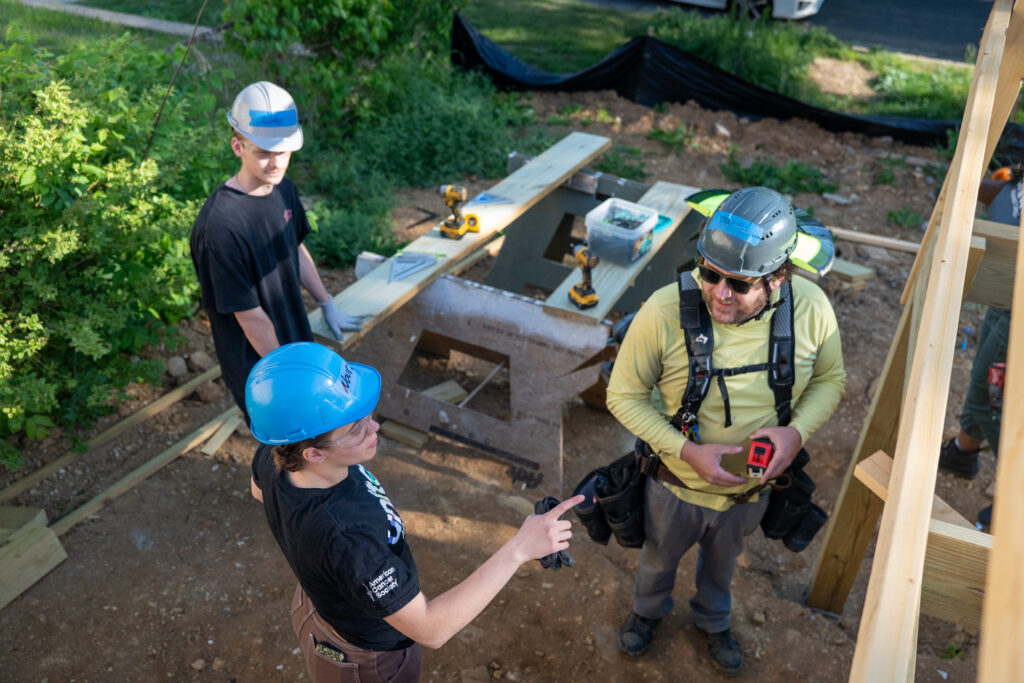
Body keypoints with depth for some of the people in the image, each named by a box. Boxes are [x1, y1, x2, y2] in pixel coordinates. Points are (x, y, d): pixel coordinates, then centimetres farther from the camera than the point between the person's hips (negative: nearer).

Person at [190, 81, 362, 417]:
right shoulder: (219, 225, -31)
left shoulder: (284, 189, -6)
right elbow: (249, 315, -24)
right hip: (257, 367, -7)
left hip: (298, 342, 7)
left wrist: (327, 305, 18)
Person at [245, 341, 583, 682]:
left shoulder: (275, 455, -26)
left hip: (316, 605, 6)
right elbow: (430, 629, -40)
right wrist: (519, 548, -44)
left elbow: (259, 490, -1)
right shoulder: (343, 536, -49)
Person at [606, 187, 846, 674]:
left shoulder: (810, 309, -24)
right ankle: (647, 611, 65)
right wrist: (687, 451, -31)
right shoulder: (664, 313, -34)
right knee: (659, 559, 30)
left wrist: (797, 430, -25)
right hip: (677, 485, -2)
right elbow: (624, 396, -20)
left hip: (751, 487, 2)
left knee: (722, 562, 34)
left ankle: (713, 622, 67)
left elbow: (829, 379, -5)